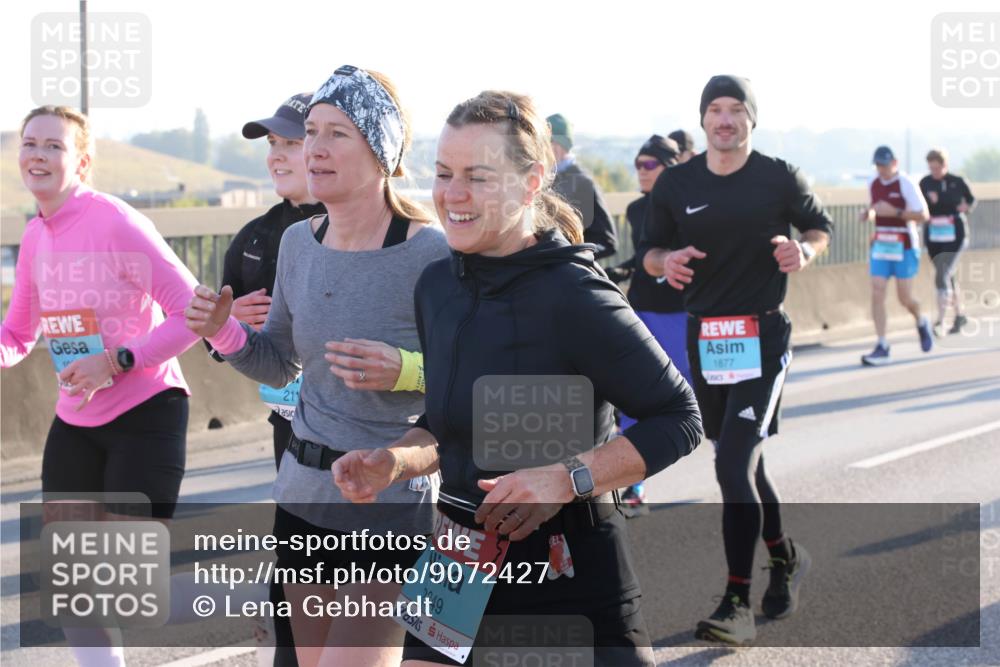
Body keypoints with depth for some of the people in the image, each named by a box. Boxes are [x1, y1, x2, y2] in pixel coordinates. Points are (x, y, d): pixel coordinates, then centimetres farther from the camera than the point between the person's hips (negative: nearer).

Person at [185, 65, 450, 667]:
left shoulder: (431, 254, -16)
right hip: (304, 498, 7)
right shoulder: (298, 242, 4)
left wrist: (405, 370, -27)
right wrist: (224, 331, -2)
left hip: (392, 504, -7)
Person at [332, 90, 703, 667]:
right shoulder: (438, 286, 4)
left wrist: (567, 481, -24)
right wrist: (394, 462, -3)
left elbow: (679, 419, -14)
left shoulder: (574, 299, -17)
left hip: (573, 580, -6)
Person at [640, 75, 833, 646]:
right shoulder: (676, 184, 4)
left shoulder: (780, 178, -3)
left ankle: (737, 607, -12)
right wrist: (666, 261, -12)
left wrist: (805, 252, -12)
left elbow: (820, 226, 11)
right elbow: (649, 250, 11)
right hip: (704, 337, 4)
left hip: (763, 337, -4)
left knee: (734, 464, -15)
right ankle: (785, 556, 40)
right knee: (744, 463, 16)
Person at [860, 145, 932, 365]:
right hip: (880, 246, 5)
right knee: (877, 294, -8)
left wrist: (894, 212, -25)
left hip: (904, 248, -5)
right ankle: (882, 347, -7)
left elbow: (923, 215, -16)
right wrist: (868, 212, 3)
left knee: (905, 298, -1)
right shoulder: (873, 184, 6)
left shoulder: (906, 184, -12)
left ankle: (921, 323, 34)